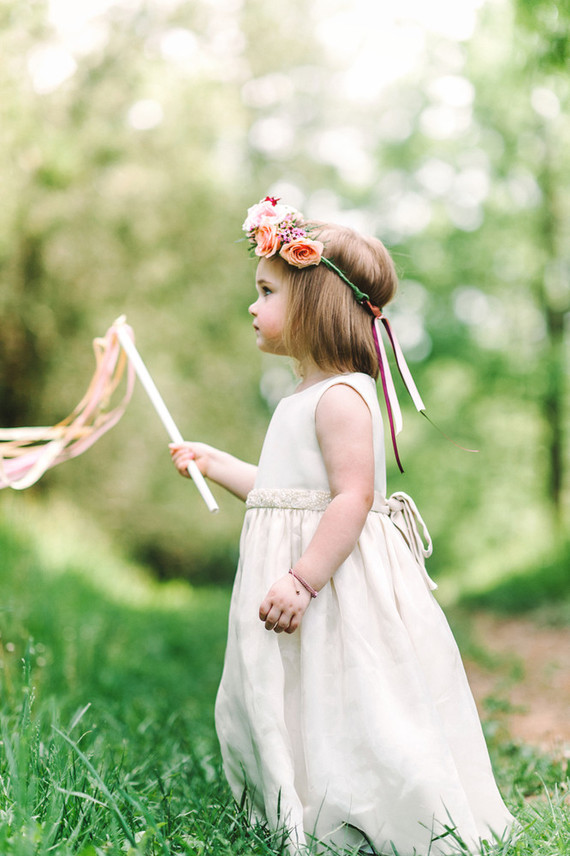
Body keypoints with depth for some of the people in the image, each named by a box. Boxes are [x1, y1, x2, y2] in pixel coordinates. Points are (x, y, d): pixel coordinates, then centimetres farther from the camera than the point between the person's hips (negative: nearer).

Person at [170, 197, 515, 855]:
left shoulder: (341, 396, -16)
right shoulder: (305, 398, 15)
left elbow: (352, 499, -24)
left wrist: (302, 580, -28)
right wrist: (215, 463, 28)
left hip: (334, 578, -10)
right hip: (294, 570, 10)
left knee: (340, 720, -3)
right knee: (268, 716, 16)